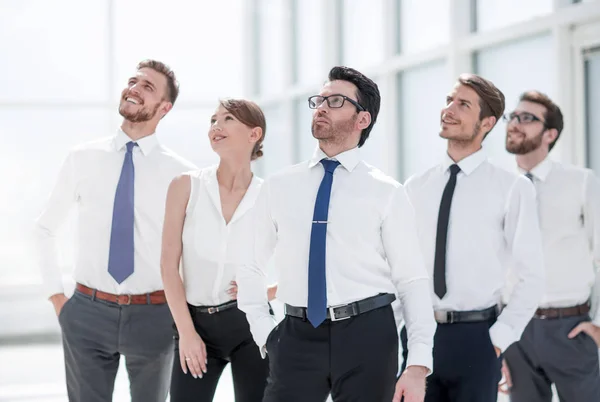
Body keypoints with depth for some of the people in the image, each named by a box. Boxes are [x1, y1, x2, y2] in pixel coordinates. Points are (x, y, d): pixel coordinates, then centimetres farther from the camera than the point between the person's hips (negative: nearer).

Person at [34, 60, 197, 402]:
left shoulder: (181, 174, -3)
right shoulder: (84, 159, 2)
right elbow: (45, 229, 13)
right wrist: (56, 295, 7)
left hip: (153, 315, -1)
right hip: (88, 311, 1)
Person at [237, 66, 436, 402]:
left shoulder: (387, 193, 1)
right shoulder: (279, 187, 10)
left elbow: (413, 281, -3)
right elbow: (251, 266, 17)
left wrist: (419, 366, -12)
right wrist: (264, 331, 4)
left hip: (367, 334, -2)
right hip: (297, 337, 2)